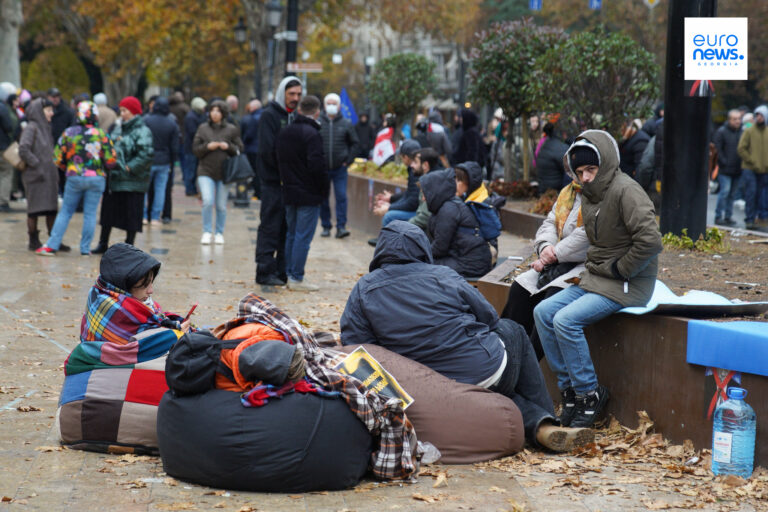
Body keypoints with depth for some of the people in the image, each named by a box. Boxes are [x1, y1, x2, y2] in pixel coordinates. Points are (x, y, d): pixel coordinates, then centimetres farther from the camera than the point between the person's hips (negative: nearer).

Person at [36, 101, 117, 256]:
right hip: (96, 178, -1)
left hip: (74, 178, 1)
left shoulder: (69, 132, -2)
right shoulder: (101, 134, -5)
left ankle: (52, 245, 5)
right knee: (90, 214, 6)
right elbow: (111, 160, -6)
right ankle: (85, 248, 7)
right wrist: (103, 169, 15)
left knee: (65, 212, 9)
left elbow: (58, 157, 2)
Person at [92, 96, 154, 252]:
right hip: (114, 178, 8)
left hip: (132, 182, -8)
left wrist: (130, 167, -20)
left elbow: (147, 154, -23)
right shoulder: (119, 127, 14)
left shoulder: (142, 131, -12)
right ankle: (103, 244, 24)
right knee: (108, 210, 13)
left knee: (131, 214, 0)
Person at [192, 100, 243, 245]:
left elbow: (239, 150, 5)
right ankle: (207, 232, -2)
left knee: (221, 206, 5)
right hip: (206, 171, 0)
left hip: (224, 173, 0)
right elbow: (195, 149, 5)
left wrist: (228, 146, -14)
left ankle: (219, 233, 20)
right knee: (208, 201, -15)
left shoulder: (232, 130, 4)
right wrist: (207, 147, -13)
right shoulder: (203, 128, 6)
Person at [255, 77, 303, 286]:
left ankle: (283, 271, 15)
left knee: (289, 228, 9)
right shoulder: (269, 115, -7)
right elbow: (268, 150, -15)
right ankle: (265, 271, 1)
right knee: (271, 226, -4)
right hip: (273, 181, -7)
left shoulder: (295, 116, 15)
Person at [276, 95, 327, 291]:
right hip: (308, 194, -8)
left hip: (289, 193, 8)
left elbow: (279, 161, 14)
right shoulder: (312, 134, -16)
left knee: (291, 234, 15)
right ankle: (297, 279, -3)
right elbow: (317, 165, -21)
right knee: (303, 236, -4)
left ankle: (290, 275, 19)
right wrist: (324, 189, -9)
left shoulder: (284, 133, 9)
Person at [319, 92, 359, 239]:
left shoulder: (346, 124, 3)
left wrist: (348, 161, 2)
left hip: (340, 168, 0)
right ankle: (326, 226, 14)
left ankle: (341, 227, -6)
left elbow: (354, 143, 11)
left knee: (341, 197, -7)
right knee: (323, 198, 5)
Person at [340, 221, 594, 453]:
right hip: (486, 369, -4)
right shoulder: (441, 276, -5)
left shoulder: (363, 290, 2)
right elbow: (489, 316, 2)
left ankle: (540, 425, 10)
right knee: (512, 331, 30)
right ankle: (545, 420, 23)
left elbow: (352, 342, 0)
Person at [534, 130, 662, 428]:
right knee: (543, 312, -3)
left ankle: (589, 394, -9)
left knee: (566, 320, -24)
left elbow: (650, 241, -26)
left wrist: (619, 270, -17)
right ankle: (569, 390, 2)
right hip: (596, 278, 9)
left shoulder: (625, 190, -18)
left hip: (628, 284, -9)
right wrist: (592, 269, 10)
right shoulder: (589, 193, 11)